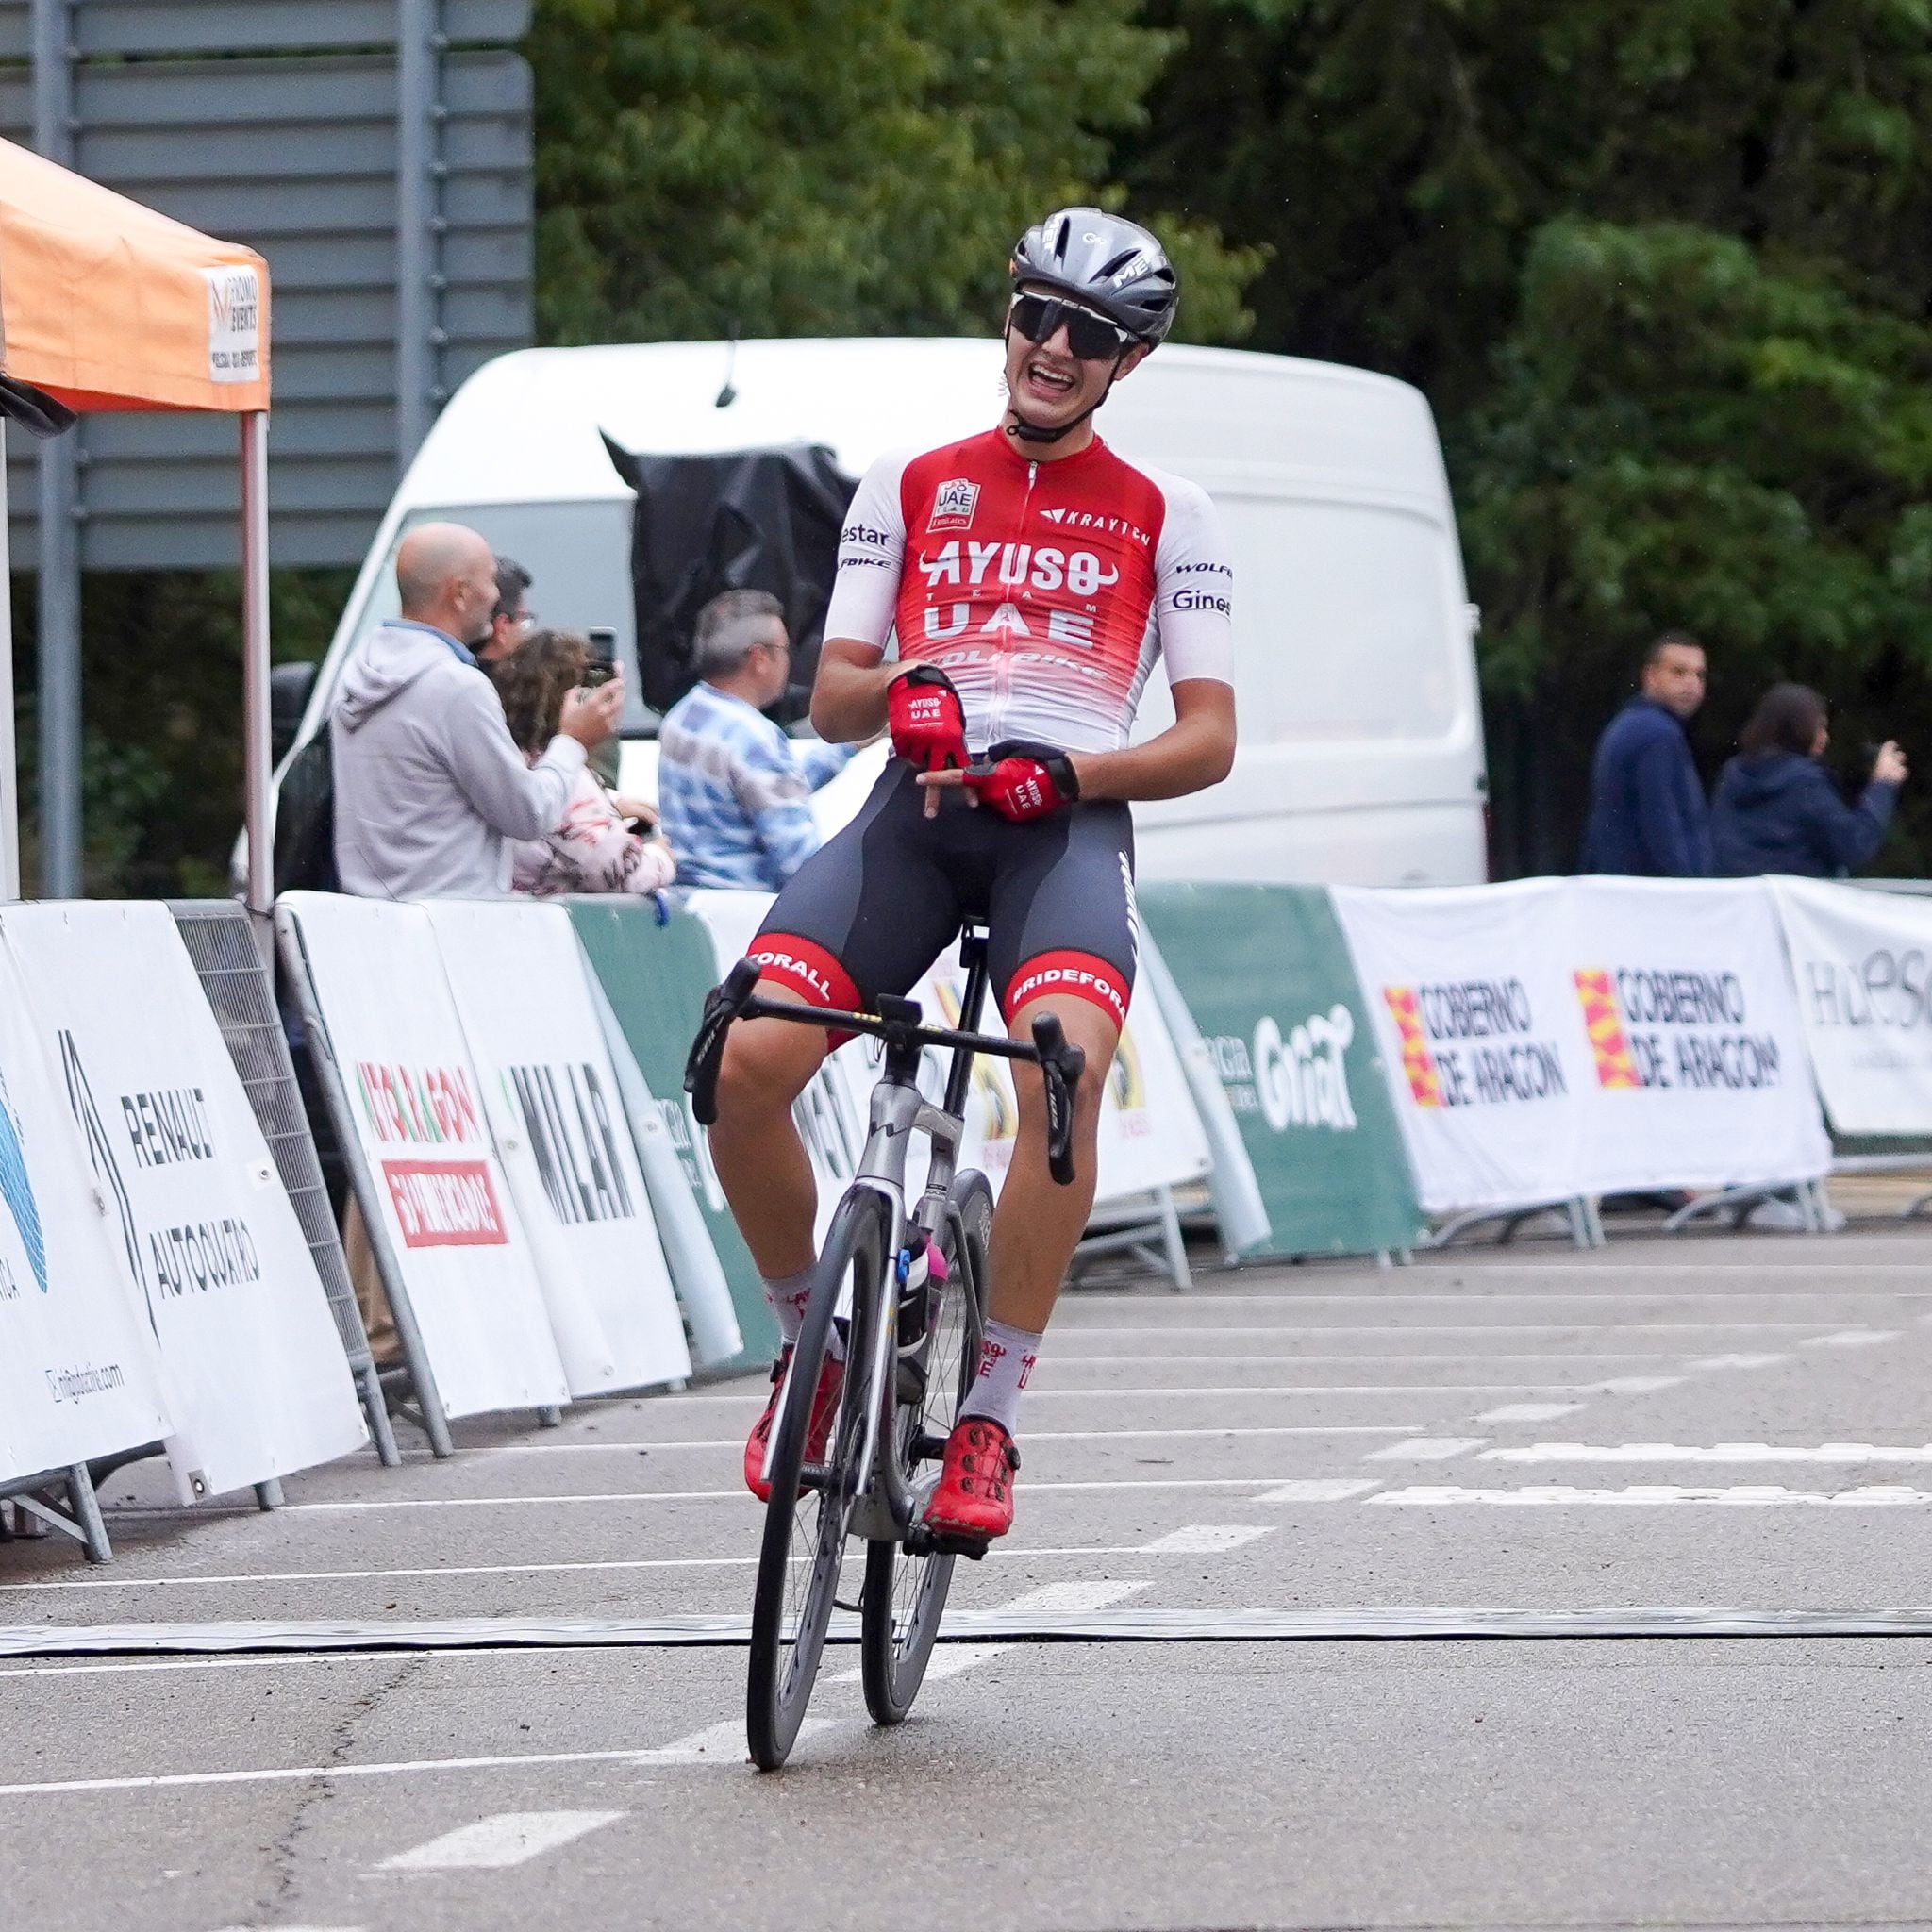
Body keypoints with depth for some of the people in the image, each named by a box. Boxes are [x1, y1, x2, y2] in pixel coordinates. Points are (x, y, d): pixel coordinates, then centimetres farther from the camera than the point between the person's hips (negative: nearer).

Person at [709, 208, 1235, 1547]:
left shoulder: (1169, 520, 14)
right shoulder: (909, 490, 19)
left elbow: (1208, 739, 7)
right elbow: (830, 698, 14)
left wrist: (1068, 770, -11)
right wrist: (896, 691, -10)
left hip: (1068, 823, -2)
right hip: (914, 807, 2)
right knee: (746, 1063, -23)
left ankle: (990, 1420, -23)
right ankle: (810, 1335, 4)